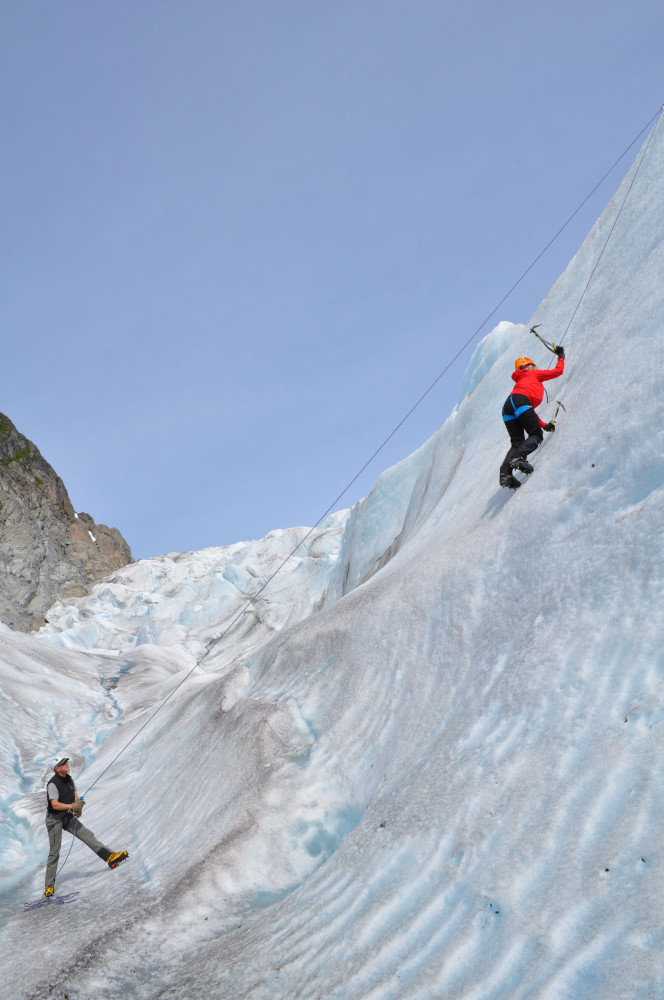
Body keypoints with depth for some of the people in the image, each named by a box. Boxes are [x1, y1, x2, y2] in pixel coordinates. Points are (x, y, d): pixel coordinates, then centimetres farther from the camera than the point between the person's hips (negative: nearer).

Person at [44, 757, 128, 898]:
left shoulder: (69, 779, 4)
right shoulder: (53, 783, -21)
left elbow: (75, 796, 10)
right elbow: (55, 805, -25)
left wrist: (78, 808, -9)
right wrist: (72, 806, -28)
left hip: (68, 817, 7)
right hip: (54, 819, -7)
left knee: (87, 835, -4)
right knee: (54, 852, -3)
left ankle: (110, 857, -8)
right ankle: (49, 885, 6)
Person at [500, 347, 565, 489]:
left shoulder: (519, 382, 42)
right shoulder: (533, 374, 26)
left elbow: (528, 413, 37)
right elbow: (558, 371, 26)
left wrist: (544, 425, 32)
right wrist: (561, 357, 44)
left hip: (507, 409, 7)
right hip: (519, 402, -7)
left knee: (517, 443, 3)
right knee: (536, 435, -6)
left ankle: (505, 473, -19)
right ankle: (518, 456, -33)